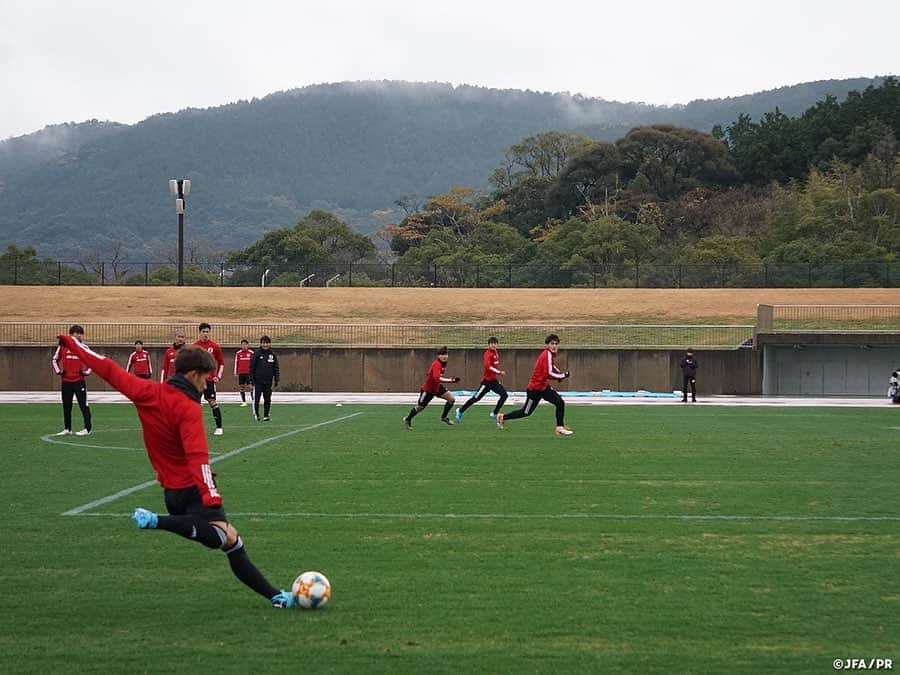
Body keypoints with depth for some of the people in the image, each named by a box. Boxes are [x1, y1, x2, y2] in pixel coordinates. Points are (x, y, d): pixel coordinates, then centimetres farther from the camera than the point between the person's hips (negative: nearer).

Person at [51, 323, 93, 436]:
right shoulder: (63, 347, 4)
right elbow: (54, 359, 16)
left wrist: (87, 371, -4)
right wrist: (58, 371, 4)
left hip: (79, 381, -2)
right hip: (66, 381, 2)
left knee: (83, 405, -6)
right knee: (66, 406, 8)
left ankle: (87, 429, -4)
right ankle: (67, 429, 17)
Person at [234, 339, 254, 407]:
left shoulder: (251, 353, 0)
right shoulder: (238, 353, 6)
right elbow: (236, 362, 10)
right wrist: (235, 373, 8)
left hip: (249, 372, -3)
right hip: (241, 373, 3)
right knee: (242, 387, 4)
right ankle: (244, 402, 10)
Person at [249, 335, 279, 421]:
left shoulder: (272, 355, 4)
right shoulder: (257, 354, -4)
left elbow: (276, 368, 9)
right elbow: (252, 367, -3)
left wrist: (276, 380, 3)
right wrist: (251, 380, -7)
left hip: (268, 381, 2)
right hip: (258, 380, -2)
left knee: (268, 399, 6)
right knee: (256, 398, 0)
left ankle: (266, 415, 15)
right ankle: (256, 414, 17)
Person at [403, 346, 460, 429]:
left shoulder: (443, 363, -5)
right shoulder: (436, 364, -33)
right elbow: (437, 378, -46)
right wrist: (452, 380, -49)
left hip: (437, 387, 8)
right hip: (428, 389, -8)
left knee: (451, 399, -3)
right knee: (420, 407, 9)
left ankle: (444, 417, 16)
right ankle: (407, 420, 34)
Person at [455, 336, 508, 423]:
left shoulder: (496, 353, 10)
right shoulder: (488, 353, -16)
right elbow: (487, 366, -31)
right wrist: (499, 372, -33)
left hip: (494, 380, 8)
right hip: (487, 380, -8)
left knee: (504, 395, -2)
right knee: (476, 398, -4)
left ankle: (495, 414, 7)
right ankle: (460, 411, 13)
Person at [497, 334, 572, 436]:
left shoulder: (551, 354, 4)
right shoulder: (547, 355, -24)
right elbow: (548, 374, -31)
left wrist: (560, 373, 11)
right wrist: (563, 375, -23)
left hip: (544, 387, 8)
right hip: (535, 388, -8)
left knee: (560, 403, -7)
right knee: (526, 412, 6)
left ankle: (560, 428, 0)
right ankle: (503, 417, 24)